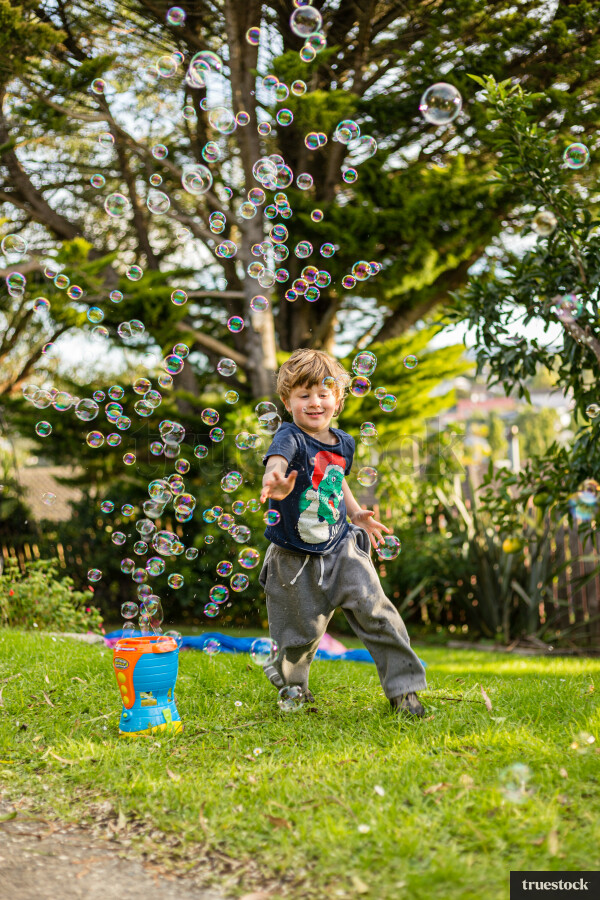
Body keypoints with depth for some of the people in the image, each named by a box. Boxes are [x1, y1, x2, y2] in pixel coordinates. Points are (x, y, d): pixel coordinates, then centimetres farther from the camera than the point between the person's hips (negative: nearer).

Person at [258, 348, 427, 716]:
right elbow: (277, 459, -43)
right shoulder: (290, 438, -18)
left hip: (341, 548, 4)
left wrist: (355, 512, 12)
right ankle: (288, 681, 39)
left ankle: (403, 686, 3)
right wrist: (275, 481, -65)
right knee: (300, 631, 6)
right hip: (295, 558, -4)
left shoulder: (343, 442, 2)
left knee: (375, 609, -8)